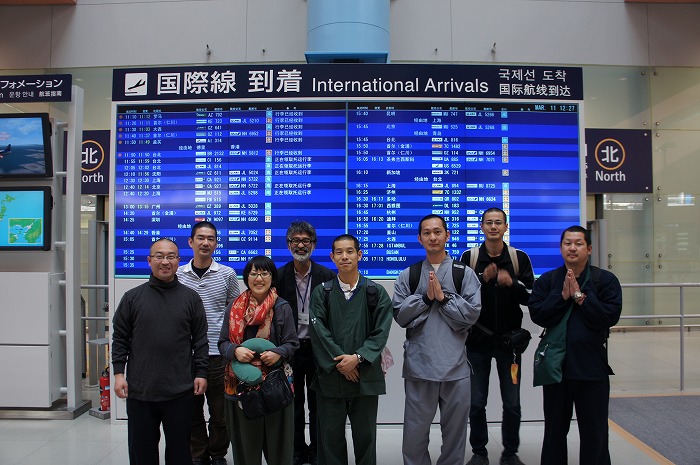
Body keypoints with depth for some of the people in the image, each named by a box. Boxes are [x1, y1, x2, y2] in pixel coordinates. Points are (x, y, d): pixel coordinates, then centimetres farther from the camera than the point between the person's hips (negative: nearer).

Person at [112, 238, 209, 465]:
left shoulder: (191, 298, 3)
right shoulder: (132, 297, 3)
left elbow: (200, 340, 3)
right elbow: (120, 338, 5)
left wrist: (201, 373, -1)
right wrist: (119, 373, -1)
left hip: (180, 391, 0)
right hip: (139, 390, 1)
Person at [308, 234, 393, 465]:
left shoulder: (376, 292, 2)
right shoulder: (321, 292, 3)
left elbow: (381, 332, -3)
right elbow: (319, 331, -4)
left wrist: (358, 357, -14)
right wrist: (338, 361, -12)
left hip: (366, 375, 0)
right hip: (330, 375, 1)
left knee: (365, 435, 9)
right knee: (330, 435, 8)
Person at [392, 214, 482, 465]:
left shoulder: (465, 273, 1)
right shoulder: (408, 275, 4)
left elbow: (472, 314, -7)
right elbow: (400, 315, -3)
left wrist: (444, 297, -13)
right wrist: (425, 297, -12)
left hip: (455, 364, 0)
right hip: (419, 363, 0)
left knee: (455, 429, 14)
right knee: (415, 430, 10)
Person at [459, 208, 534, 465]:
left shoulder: (519, 258, 1)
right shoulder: (469, 258, 0)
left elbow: (531, 297, -2)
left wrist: (512, 283, -20)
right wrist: (482, 279, -19)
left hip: (509, 339, 0)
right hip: (478, 340, 0)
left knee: (512, 403, 8)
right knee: (476, 403, 9)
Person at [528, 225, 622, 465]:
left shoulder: (606, 280, -2)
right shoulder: (547, 280, 3)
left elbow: (610, 316, -14)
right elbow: (537, 314, -9)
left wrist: (580, 297, -16)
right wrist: (563, 295, -17)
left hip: (592, 367, -2)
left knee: (594, 434, 8)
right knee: (555, 430, 16)